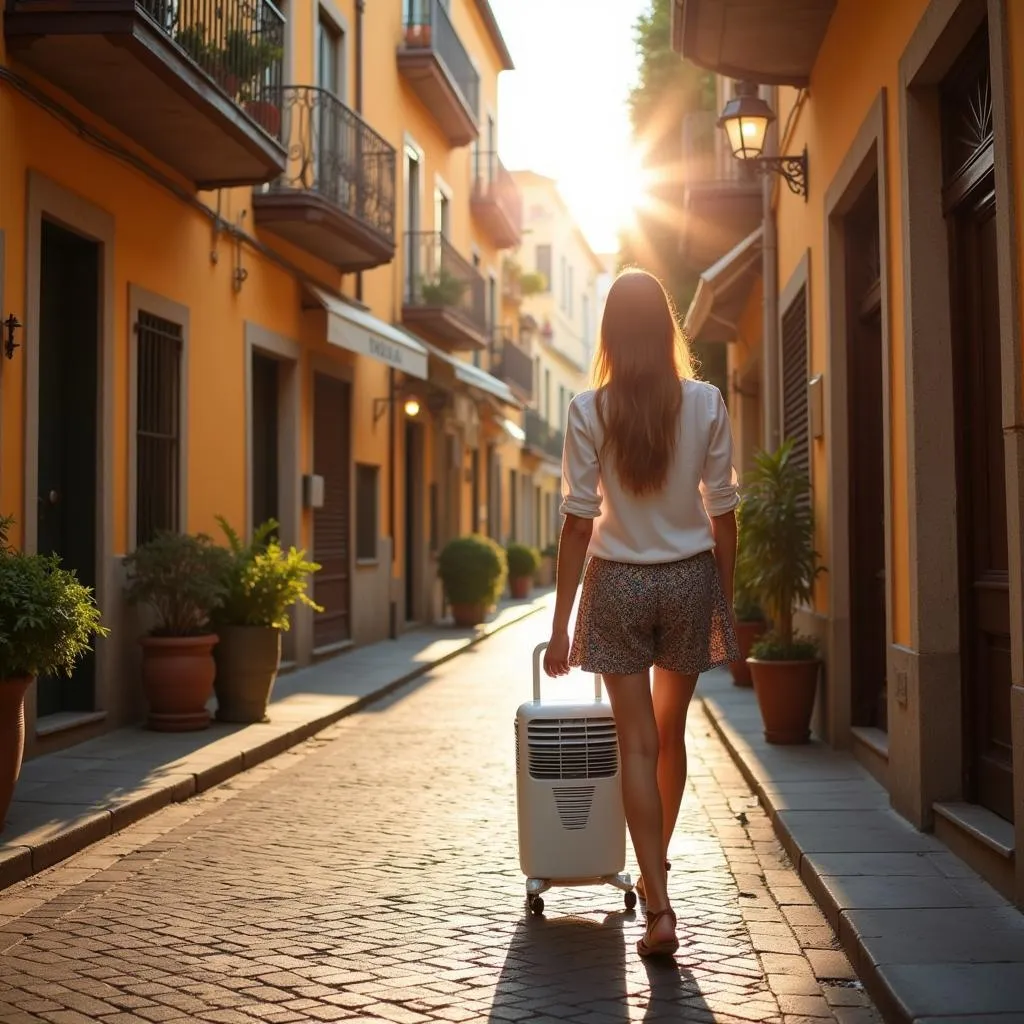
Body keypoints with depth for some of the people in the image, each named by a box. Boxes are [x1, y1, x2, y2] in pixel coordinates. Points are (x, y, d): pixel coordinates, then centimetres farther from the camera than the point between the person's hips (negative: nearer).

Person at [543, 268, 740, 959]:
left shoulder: (590, 411, -8)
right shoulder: (706, 403, -5)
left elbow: (579, 521, -9)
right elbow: (722, 512, -2)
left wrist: (562, 624, -4)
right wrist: (728, 602, 8)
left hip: (619, 583, -2)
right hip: (690, 578, 2)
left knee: (637, 745, 3)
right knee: (671, 734, 18)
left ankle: (659, 908, -2)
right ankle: (658, 865, 37)